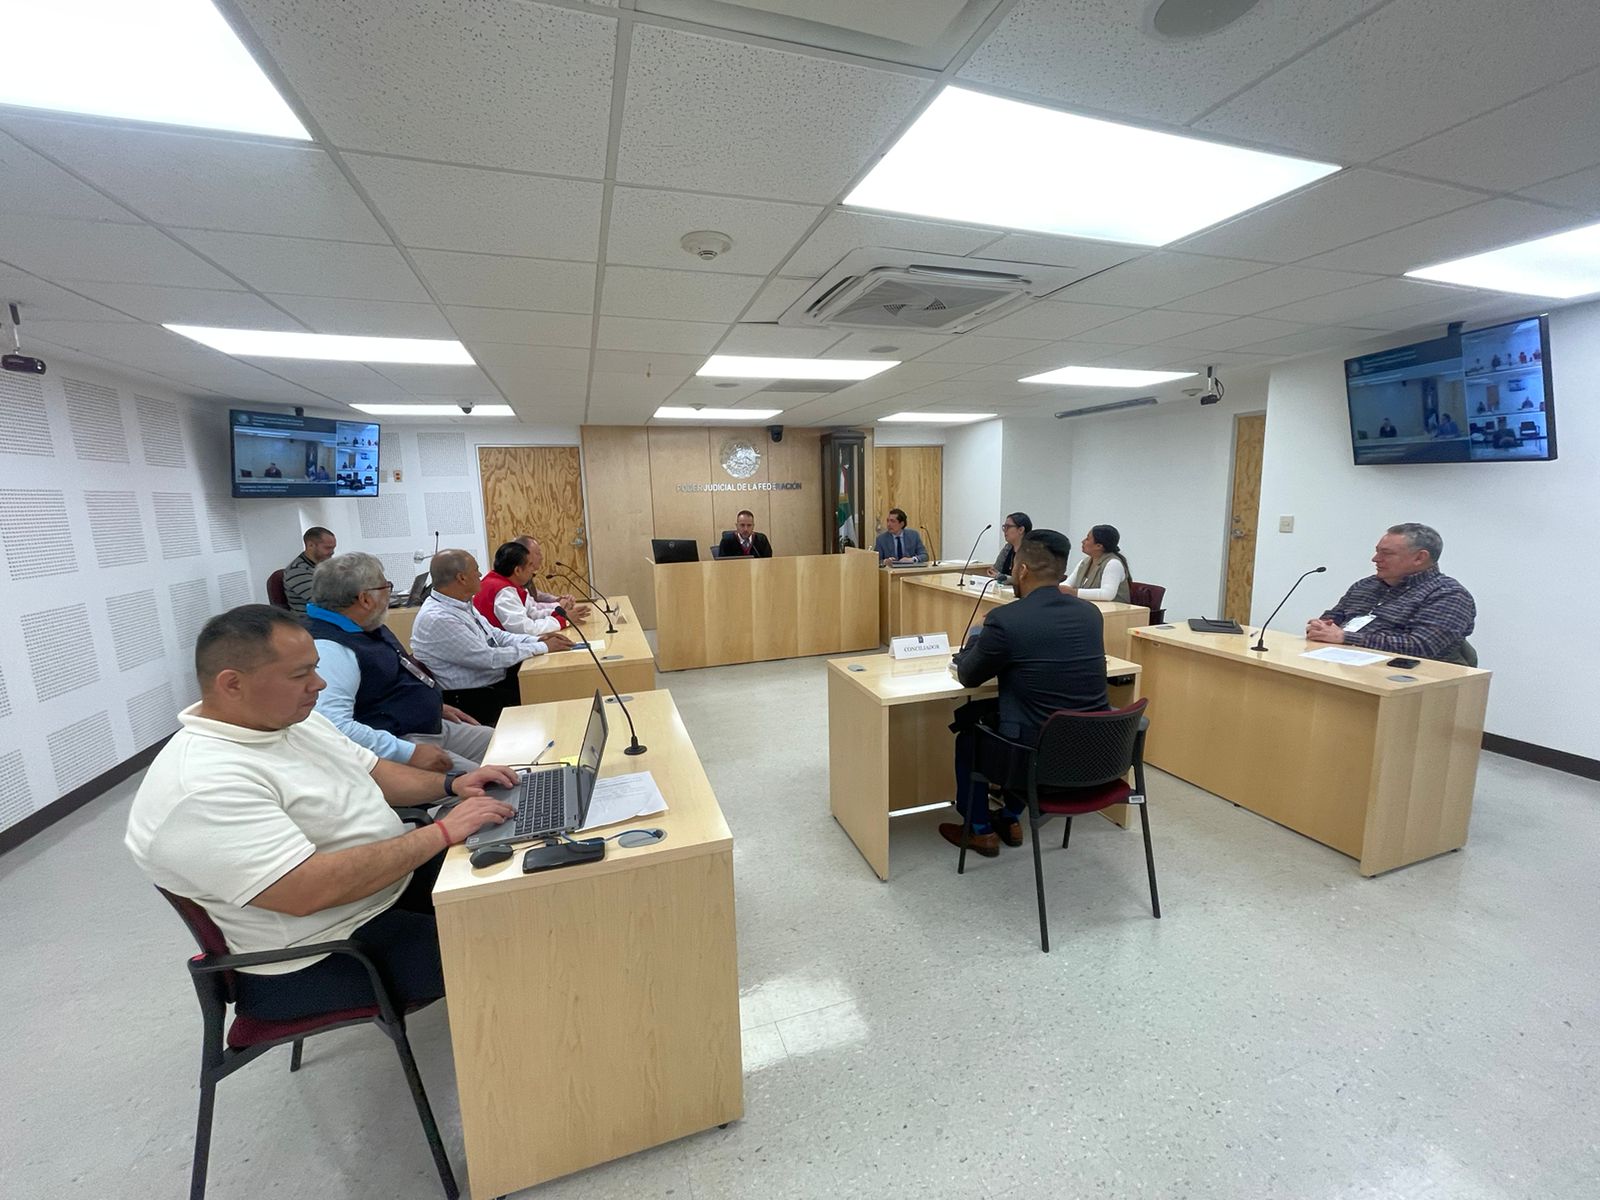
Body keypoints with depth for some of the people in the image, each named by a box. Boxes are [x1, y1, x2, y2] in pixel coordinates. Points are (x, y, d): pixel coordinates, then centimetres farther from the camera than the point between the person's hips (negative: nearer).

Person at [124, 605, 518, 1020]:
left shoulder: (292, 718, 2)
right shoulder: (203, 788, -27)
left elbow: (370, 771, 13)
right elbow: (308, 891, -33)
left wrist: (451, 783, -4)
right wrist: (443, 832, -29)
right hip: (329, 957, -9)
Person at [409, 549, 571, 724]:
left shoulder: (462, 603, 5)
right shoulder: (437, 619, -24)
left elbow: (495, 635, 13)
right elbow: (490, 658, -24)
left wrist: (537, 640, -2)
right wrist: (543, 647, -16)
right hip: (471, 700, -9)